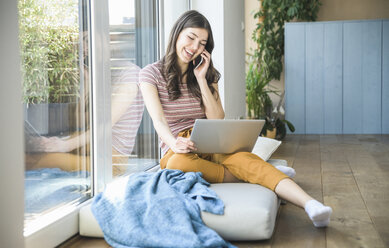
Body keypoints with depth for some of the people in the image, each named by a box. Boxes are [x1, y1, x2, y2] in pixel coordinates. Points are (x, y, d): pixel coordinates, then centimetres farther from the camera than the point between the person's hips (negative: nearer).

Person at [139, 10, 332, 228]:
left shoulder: (209, 74, 13)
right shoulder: (151, 74, 3)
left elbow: (218, 120, 1)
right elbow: (158, 119, -12)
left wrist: (201, 79, -3)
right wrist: (175, 144, -34)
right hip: (177, 150, -2)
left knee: (243, 158, -33)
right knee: (178, 164, -40)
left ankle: (312, 206, -49)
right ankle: (265, 176, -29)